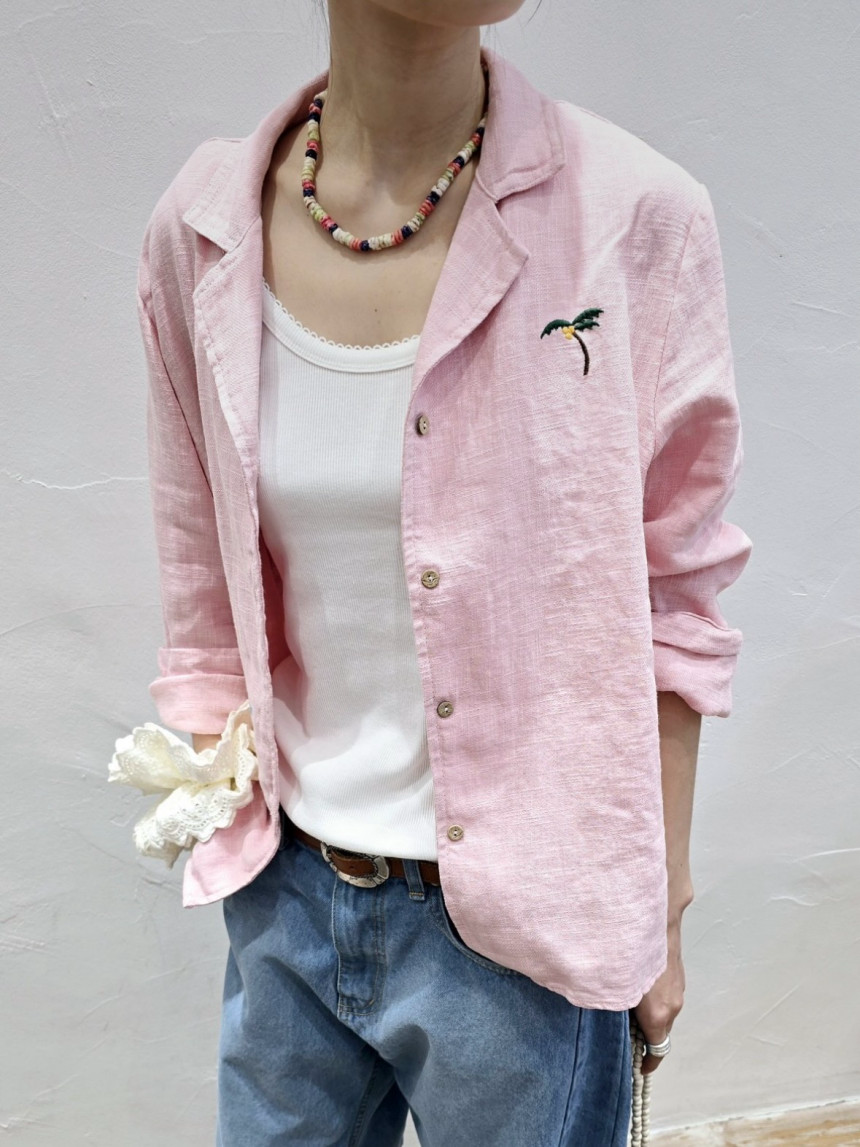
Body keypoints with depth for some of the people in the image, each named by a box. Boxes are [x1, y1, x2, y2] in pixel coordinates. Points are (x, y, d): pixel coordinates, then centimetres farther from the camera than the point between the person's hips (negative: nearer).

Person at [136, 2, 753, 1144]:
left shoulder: (635, 216, -13)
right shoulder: (202, 226, -4)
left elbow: (671, 609, -7)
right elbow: (204, 581, 6)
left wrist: (660, 913, -2)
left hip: (526, 925, -2)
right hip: (288, 897, 3)